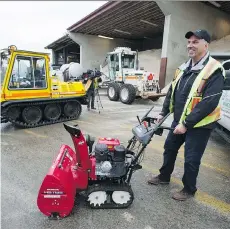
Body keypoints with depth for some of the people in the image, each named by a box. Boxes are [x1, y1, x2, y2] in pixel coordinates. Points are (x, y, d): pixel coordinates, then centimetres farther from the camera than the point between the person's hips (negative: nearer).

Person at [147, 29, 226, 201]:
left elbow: (209, 103, -25)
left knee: (191, 159, 5)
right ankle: (164, 176, 41)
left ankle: (189, 189, 29)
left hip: (199, 125, -7)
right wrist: (163, 112, 9)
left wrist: (186, 124, -25)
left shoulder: (214, 71, -18)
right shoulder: (184, 68, 7)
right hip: (179, 121, 8)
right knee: (169, 148, 18)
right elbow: (172, 92, 13)